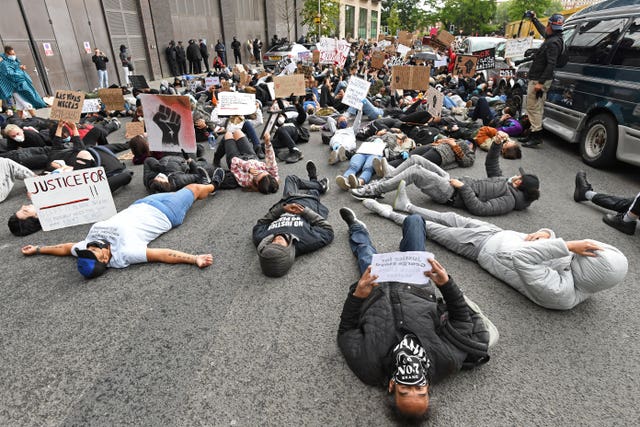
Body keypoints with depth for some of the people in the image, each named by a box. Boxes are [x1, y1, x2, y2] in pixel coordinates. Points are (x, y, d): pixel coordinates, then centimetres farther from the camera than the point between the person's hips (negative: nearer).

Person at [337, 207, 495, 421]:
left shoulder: (369, 368, -36)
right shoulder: (447, 362, -35)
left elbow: (347, 330, -20)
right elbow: (461, 320, -20)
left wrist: (357, 295, -35)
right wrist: (447, 283, -34)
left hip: (376, 293, -1)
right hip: (417, 286, 2)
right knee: (414, 220, 12)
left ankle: (356, 227, 61)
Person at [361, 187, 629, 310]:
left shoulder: (559, 291, -33)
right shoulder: (585, 277, -10)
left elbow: (519, 257, -42)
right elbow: (553, 244, 2)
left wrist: (567, 246, -41)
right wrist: (544, 233, -19)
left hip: (485, 246, -7)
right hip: (503, 233, 7)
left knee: (432, 228, 4)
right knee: (452, 218, 17)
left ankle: (390, 213, 27)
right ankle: (406, 206, 38)